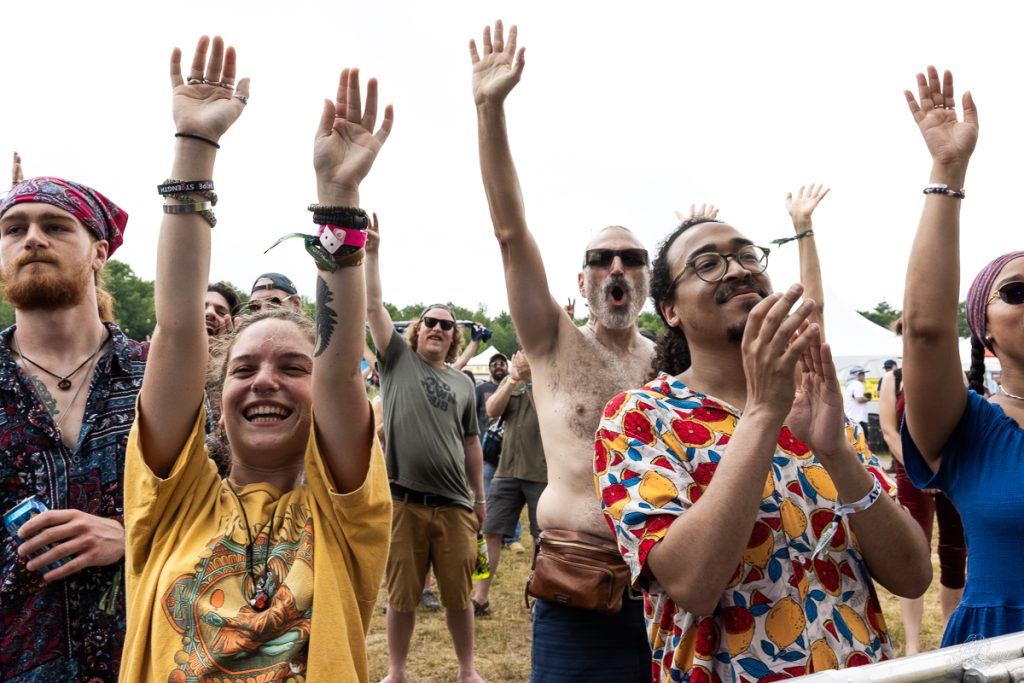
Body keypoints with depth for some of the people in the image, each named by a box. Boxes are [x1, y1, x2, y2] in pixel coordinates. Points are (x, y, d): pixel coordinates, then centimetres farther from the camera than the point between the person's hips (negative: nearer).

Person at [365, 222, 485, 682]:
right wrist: (371, 251, -7)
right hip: (403, 501, -2)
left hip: (454, 504, 2)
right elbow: (373, 306, -4)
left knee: (459, 594, 10)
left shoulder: (464, 384, 11)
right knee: (402, 595, 9)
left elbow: (471, 444, 15)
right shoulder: (398, 359, 5)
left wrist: (480, 497, 15)